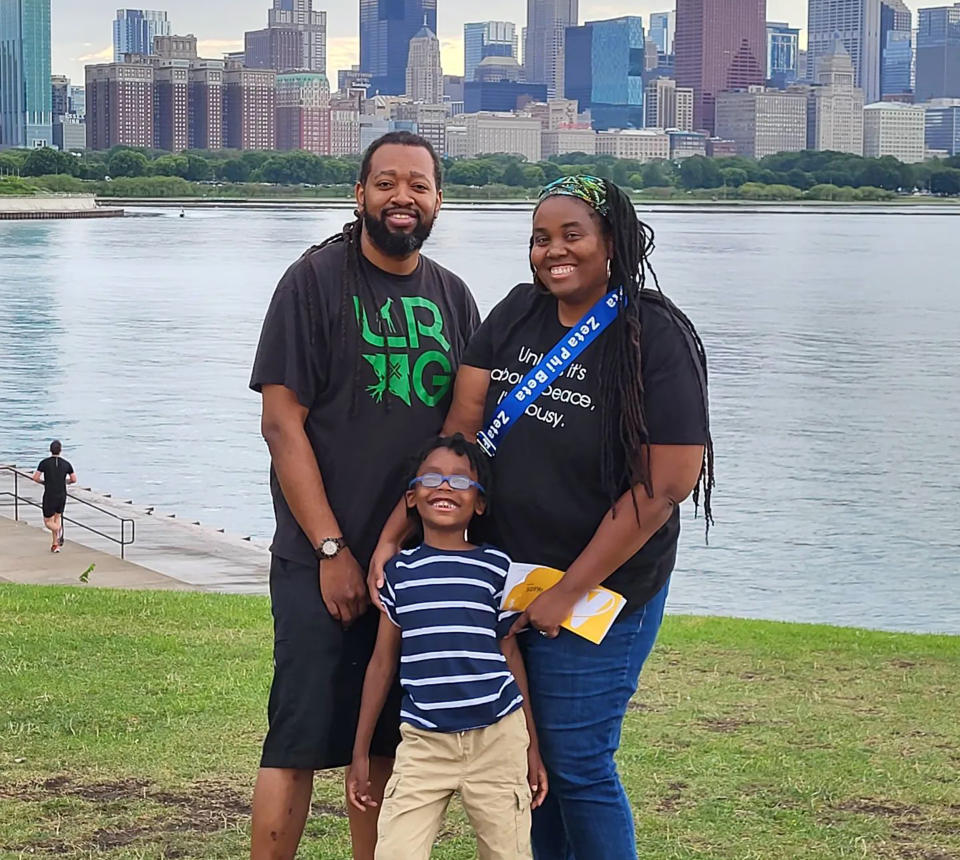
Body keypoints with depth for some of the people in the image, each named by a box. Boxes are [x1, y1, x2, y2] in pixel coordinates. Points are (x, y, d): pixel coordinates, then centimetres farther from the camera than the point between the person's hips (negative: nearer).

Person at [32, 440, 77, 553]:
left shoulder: (44, 463, -7)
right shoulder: (66, 463, -1)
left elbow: (35, 477, -10)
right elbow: (74, 479, 3)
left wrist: (43, 482, 10)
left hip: (49, 496, -3)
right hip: (62, 496, 3)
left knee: (48, 522, 8)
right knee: (57, 517, 22)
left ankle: (58, 530, -25)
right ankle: (55, 545, 17)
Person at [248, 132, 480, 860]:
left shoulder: (452, 297, 9)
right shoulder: (315, 281, -6)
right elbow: (282, 423, -10)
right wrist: (332, 549, -14)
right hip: (323, 562, -5)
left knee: (386, 743, 11)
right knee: (300, 743, -4)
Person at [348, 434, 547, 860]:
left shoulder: (495, 566, 4)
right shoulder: (399, 570, 6)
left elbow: (510, 654, 10)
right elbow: (382, 661, 11)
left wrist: (532, 745, 10)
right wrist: (360, 752, 12)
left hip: (497, 737, 0)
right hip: (423, 742, 0)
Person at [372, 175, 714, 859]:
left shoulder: (655, 336, -14)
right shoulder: (517, 314, 3)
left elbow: (667, 482, -17)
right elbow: (459, 431, 1)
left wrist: (567, 594, -15)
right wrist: (394, 533, -10)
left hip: (599, 588, -5)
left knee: (575, 763, 0)